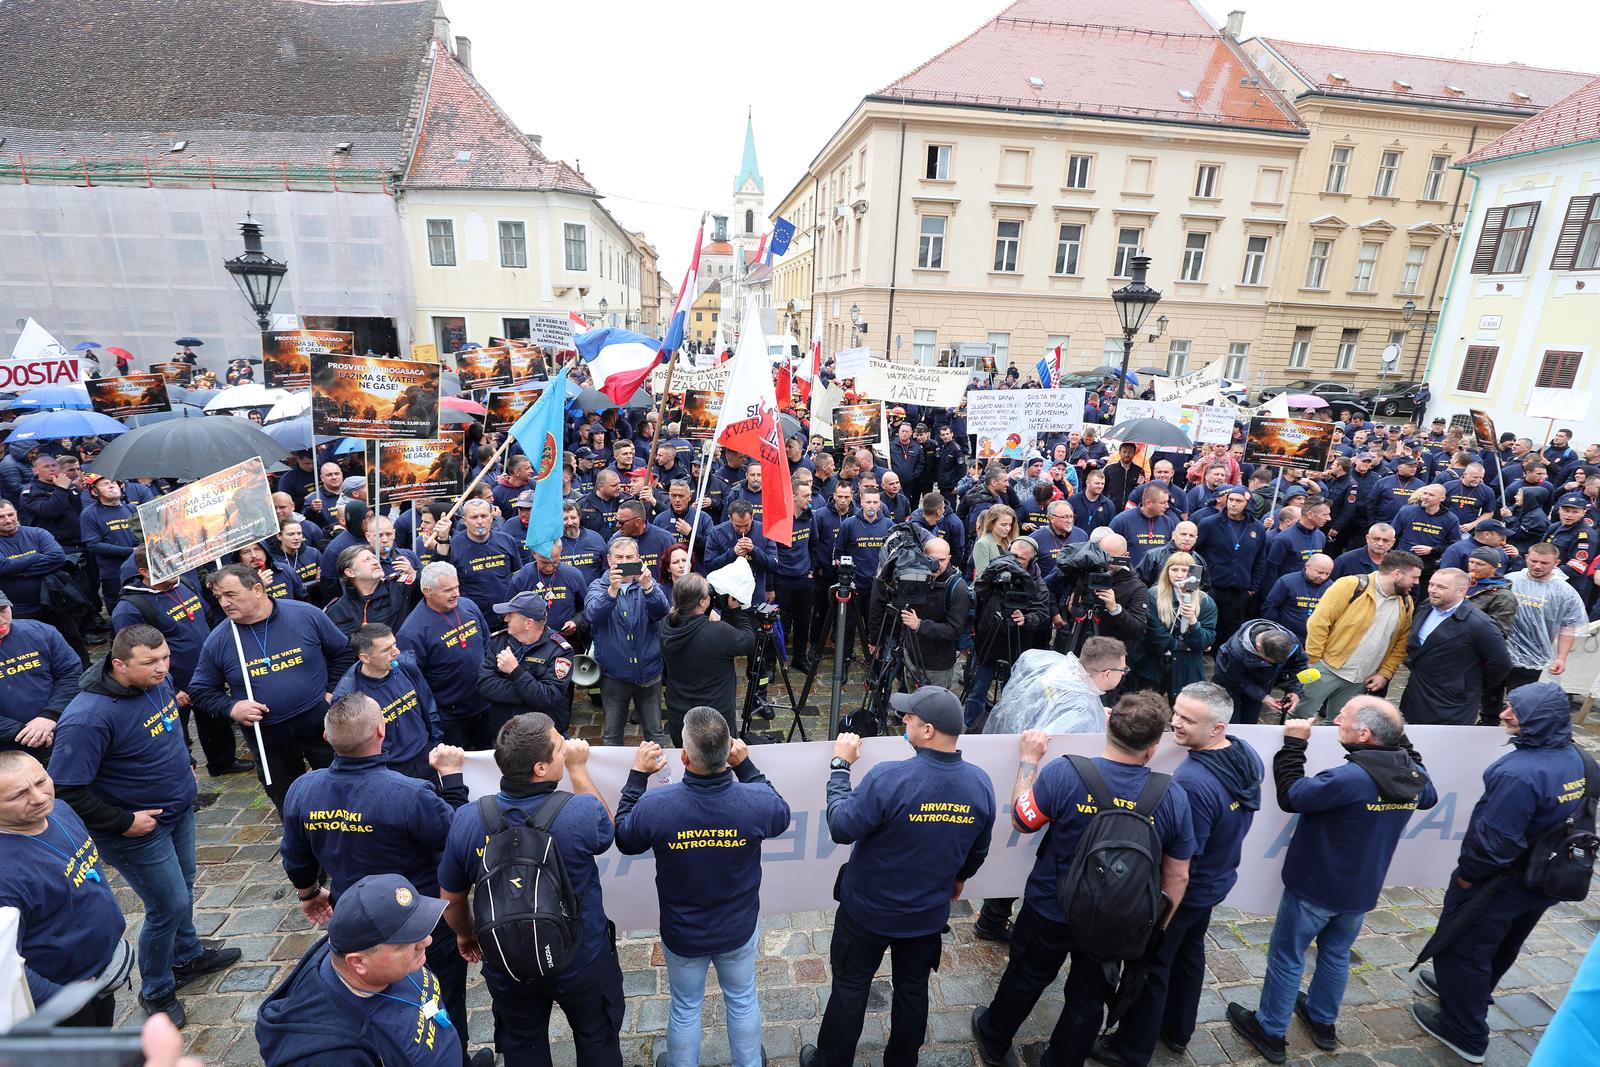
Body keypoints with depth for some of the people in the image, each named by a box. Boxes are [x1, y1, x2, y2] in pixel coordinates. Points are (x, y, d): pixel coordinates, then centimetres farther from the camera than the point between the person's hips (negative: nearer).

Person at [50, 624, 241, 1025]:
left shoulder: (157, 681, -9)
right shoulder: (88, 717, -32)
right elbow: (67, 790, -26)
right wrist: (123, 822, -20)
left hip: (179, 809, 7)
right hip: (139, 828, -7)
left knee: (182, 890, 24)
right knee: (170, 906, 6)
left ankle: (187, 957, 47)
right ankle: (156, 991, 31)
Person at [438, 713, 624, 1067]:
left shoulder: (466, 820, -23)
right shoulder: (580, 812, -32)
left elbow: (450, 898, -5)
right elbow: (605, 831, -5)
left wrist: (465, 935, 15)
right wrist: (578, 769, -5)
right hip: (581, 959, -2)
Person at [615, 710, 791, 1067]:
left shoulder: (655, 805, -32)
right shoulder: (755, 801, -30)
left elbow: (624, 839, -8)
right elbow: (781, 815, -4)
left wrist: (637, 775, -5)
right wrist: (746, 766, -3)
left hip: (682, 934, 0)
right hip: (739, 929, 1)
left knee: (685, 1008, 27)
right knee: (742, 1000, 28)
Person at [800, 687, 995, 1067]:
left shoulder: (889, 778, -33)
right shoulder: (981, 783, -15)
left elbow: (841, 828, -21)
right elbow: (978, 851, 2)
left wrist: (841, 765, -13)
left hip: (868, 911, -4)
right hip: (928, 914, 4)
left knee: (850, 989, 19)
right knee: (913, 990, 25)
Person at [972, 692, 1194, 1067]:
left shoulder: (1063, 773, -29)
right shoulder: (1174, 797, -19)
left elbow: (1021, 821, -12)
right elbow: (1178, 877, -6)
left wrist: (1029, 760, -3)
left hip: (1048, 913, -1)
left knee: (1024, 979, 25)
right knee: (1089, 1000, 25)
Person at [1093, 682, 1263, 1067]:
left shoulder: (1192, 783, -39)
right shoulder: (1248, 753, -13)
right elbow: (1238, 818, 6)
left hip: (1177, 892, -8)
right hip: (1217, 881, 8)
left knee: (1151, 967, 13)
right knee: (1190, 952, 28)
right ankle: (1178, 1032, 50)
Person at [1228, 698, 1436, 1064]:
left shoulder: (1351, 778, -33)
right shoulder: (1414, 775, -10)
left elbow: (1291, 795, -23)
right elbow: (1428, 797, 16)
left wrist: (1293, 743, -17)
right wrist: (1401, 740, 16)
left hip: (1315, 887, -7)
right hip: (1362, 890, 7)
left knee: (1286, 958, 11)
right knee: (1337, 954, 26)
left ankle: (1269, 1032, 26)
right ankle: (1323, 1023, 44)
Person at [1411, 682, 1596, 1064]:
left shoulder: (1520, 773, -34)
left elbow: (1495, 839, -29)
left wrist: (1468, 873, -12)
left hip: (1500, 884, -8)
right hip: (1543, 882, 8)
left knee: (1462, 949, 11)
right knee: (1501, 948, 27)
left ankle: (1464, 1034, 26)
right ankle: (1460, 989, 50)